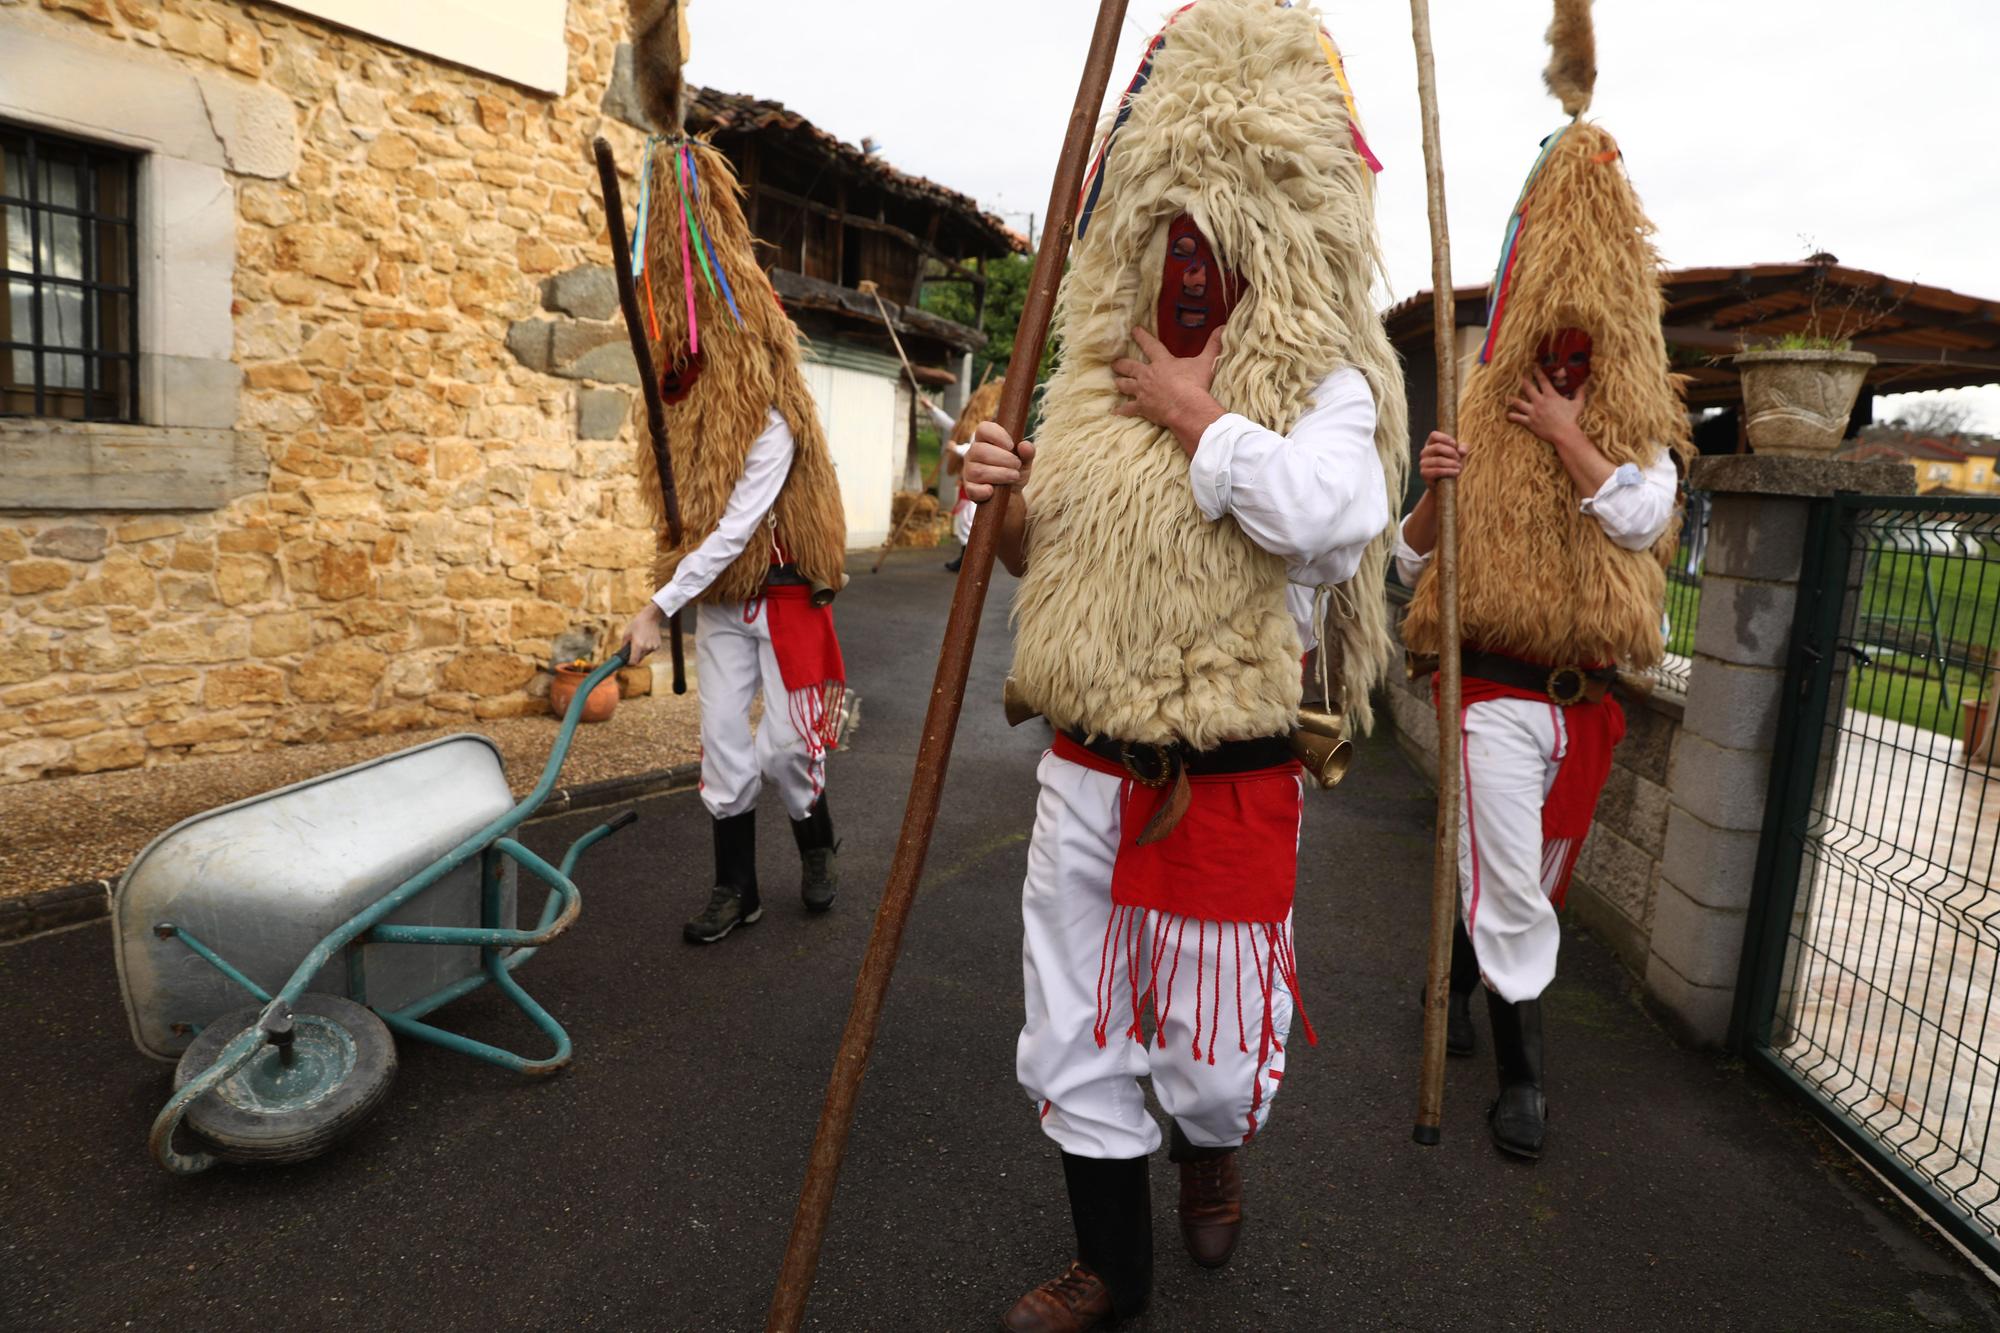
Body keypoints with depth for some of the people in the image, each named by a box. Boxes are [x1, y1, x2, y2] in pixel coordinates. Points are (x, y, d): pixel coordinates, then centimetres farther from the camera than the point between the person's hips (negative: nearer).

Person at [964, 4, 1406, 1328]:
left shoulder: (1322, 378, -6)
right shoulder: (1098, 378, 10)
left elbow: (1330, 514, -28)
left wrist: (1193, 412, -17)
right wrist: (1011, 509, -4)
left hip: (1229, 779, -5)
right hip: (1087, 768, 5)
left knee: (1211, 1029, 13)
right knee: (1076, 1033, 14)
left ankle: (1211, 1149, 51)